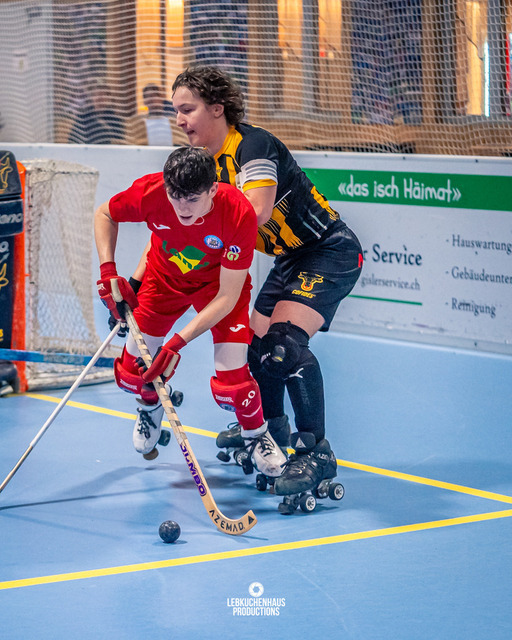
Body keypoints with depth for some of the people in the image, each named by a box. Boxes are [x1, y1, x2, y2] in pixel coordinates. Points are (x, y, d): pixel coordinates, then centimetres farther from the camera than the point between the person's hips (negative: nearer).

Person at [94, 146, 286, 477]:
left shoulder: (240, 214, -38)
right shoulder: (150, 192, -32)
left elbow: (227, 297, -32)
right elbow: (104, 215, -8)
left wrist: (179, 341, -37)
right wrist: (108, 272, -20)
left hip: (219, 283, -2)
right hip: (164, 276, 3)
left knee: (232, 379, -16)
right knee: (133, 370, 0)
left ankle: (257, 435, 17)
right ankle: (151, 405, 39)